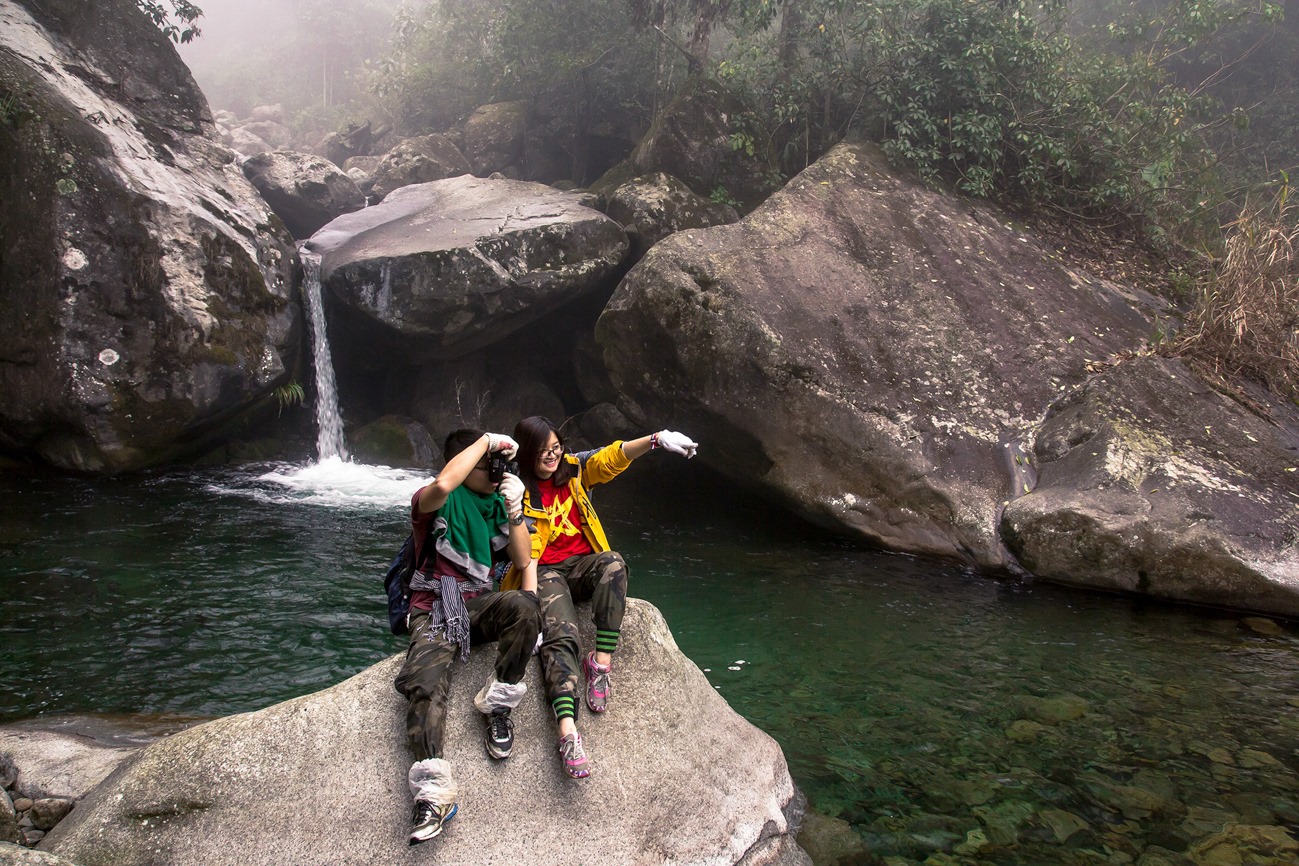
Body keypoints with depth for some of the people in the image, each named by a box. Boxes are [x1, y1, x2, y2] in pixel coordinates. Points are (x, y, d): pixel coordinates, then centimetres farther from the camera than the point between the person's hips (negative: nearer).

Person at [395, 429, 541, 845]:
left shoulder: (497, 502, 12)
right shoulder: (434, 502, -3)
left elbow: (524, 562, 7)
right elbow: (443, 484, -31)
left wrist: (514, 510, -7)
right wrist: (486, 440, -21)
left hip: (479, 606, 4)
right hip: (434, 610, -3)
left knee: (524, 606, -31)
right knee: (424, 682, -31)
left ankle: (498, 703, -15)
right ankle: (433, 793, -37)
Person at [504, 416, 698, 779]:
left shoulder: (574, 468, 7)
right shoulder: (520, 494, -3)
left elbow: (612, 457, -9)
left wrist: (655, 439, -27)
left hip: (583, 564, 4)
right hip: (547, 572, -3)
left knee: (613, 563, -33)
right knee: (560, 637, -30)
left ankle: (602, 660, -30)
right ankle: (568, 730, -48)